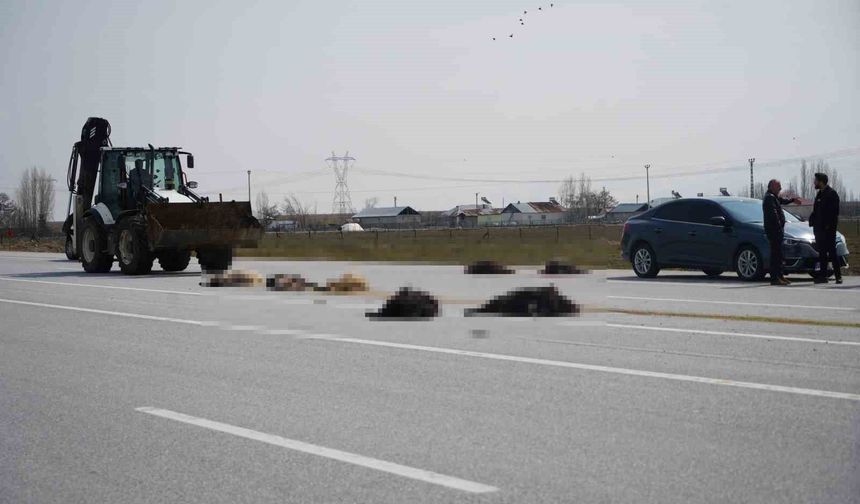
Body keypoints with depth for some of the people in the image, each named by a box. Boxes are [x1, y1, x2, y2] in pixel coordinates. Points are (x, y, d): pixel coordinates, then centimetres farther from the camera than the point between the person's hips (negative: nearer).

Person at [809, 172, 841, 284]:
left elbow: (834, 212, -15)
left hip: (828, 229, -8)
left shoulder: (831, 194, -10)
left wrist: (829, 226, -19)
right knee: (822, 253, 9)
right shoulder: (820, 194, 16)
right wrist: (812, 221, 4)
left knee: (832, 252, -7)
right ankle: (823, 276, 13)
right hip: (819, 228, 8)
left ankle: (838, 276, -4)